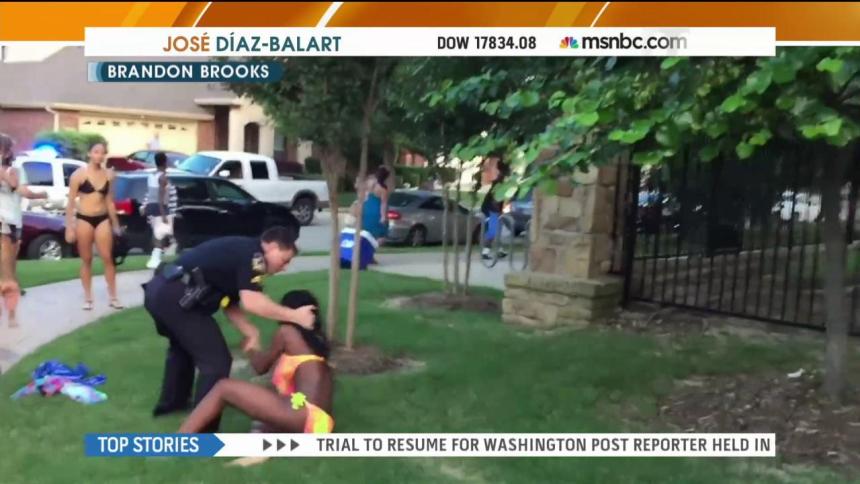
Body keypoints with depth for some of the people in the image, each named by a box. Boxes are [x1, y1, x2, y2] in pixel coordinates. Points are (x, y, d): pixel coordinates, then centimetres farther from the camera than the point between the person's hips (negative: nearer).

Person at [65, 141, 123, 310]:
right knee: (86, 260, 7)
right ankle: (88, 298, 15)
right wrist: (69, 227, -6)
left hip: (103, 219, 2)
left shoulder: (108, 174, 5)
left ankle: (113, 297, 7)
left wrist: (115, 224, 14)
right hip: (84, 219, -2)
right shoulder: (79, 174, -5)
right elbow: (71, 202, -3)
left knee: (107, 258, 0)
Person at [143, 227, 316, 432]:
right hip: (176, 296, -10)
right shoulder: (253, 253, -6)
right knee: (216, 361, -4)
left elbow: (230, 304, 20)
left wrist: (250, 331, 8)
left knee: (182, 346, 34)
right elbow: (251, 302, -19)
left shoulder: (240, 251, 22)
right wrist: (294, 315, -13)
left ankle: (171, 402, 53)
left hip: (159, 289, 10)